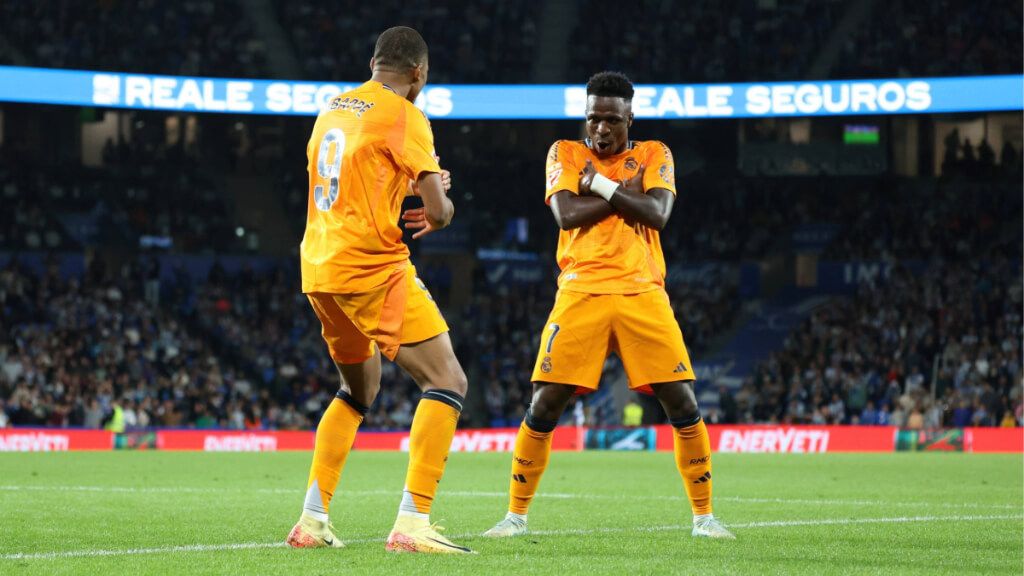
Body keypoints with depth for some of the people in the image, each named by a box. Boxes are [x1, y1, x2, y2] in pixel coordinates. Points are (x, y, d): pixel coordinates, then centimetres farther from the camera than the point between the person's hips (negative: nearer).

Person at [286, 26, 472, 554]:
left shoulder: (331, 110, 16)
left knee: (359, 390, 26)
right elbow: (439, 210, -12)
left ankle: (312, 520, 19)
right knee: (447, 381, -6)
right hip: (373, 268, -8)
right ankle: (412, 524, -19)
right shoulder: (402, 115, -8)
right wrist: (438, 211, 11)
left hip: (318, 271, 8)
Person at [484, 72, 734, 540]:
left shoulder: (654, 155, 11)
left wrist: (600, 184, -7)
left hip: (642, 293, 1)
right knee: (545, 404, -7)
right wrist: (626, 192, -5)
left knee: (682, 403, -7)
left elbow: (657, 214, -6)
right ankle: (515, 515, 6)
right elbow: (566, 213, -7)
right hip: (581, 292, 0)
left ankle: (703, 515, 5)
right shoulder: (565, 153, 10)